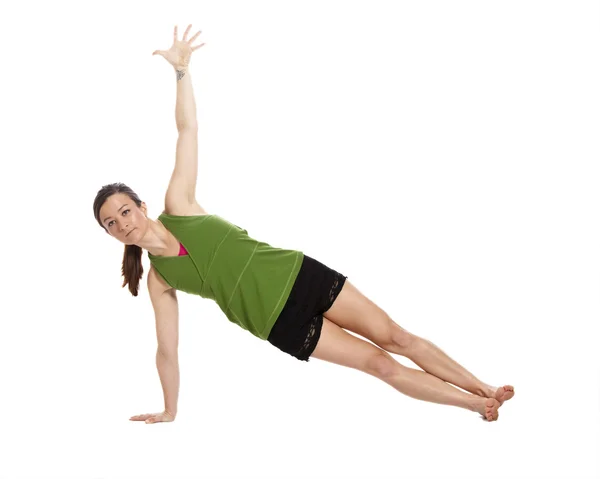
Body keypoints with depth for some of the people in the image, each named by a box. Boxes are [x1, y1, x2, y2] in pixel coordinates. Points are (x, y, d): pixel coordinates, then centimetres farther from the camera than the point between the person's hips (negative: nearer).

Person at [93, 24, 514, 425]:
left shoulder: (178, 206, -4)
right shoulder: (158, 280, -4)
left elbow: (188, 129, -7)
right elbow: (168, 349, 3)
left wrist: (182, 70, -13)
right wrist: (169, 411, 5)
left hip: (298, 273, 1)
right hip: (280, 322, -1)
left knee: (395, 338, 3)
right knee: (379, 362, -1)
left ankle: (484, 390, 16)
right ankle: (477, 404, 11)